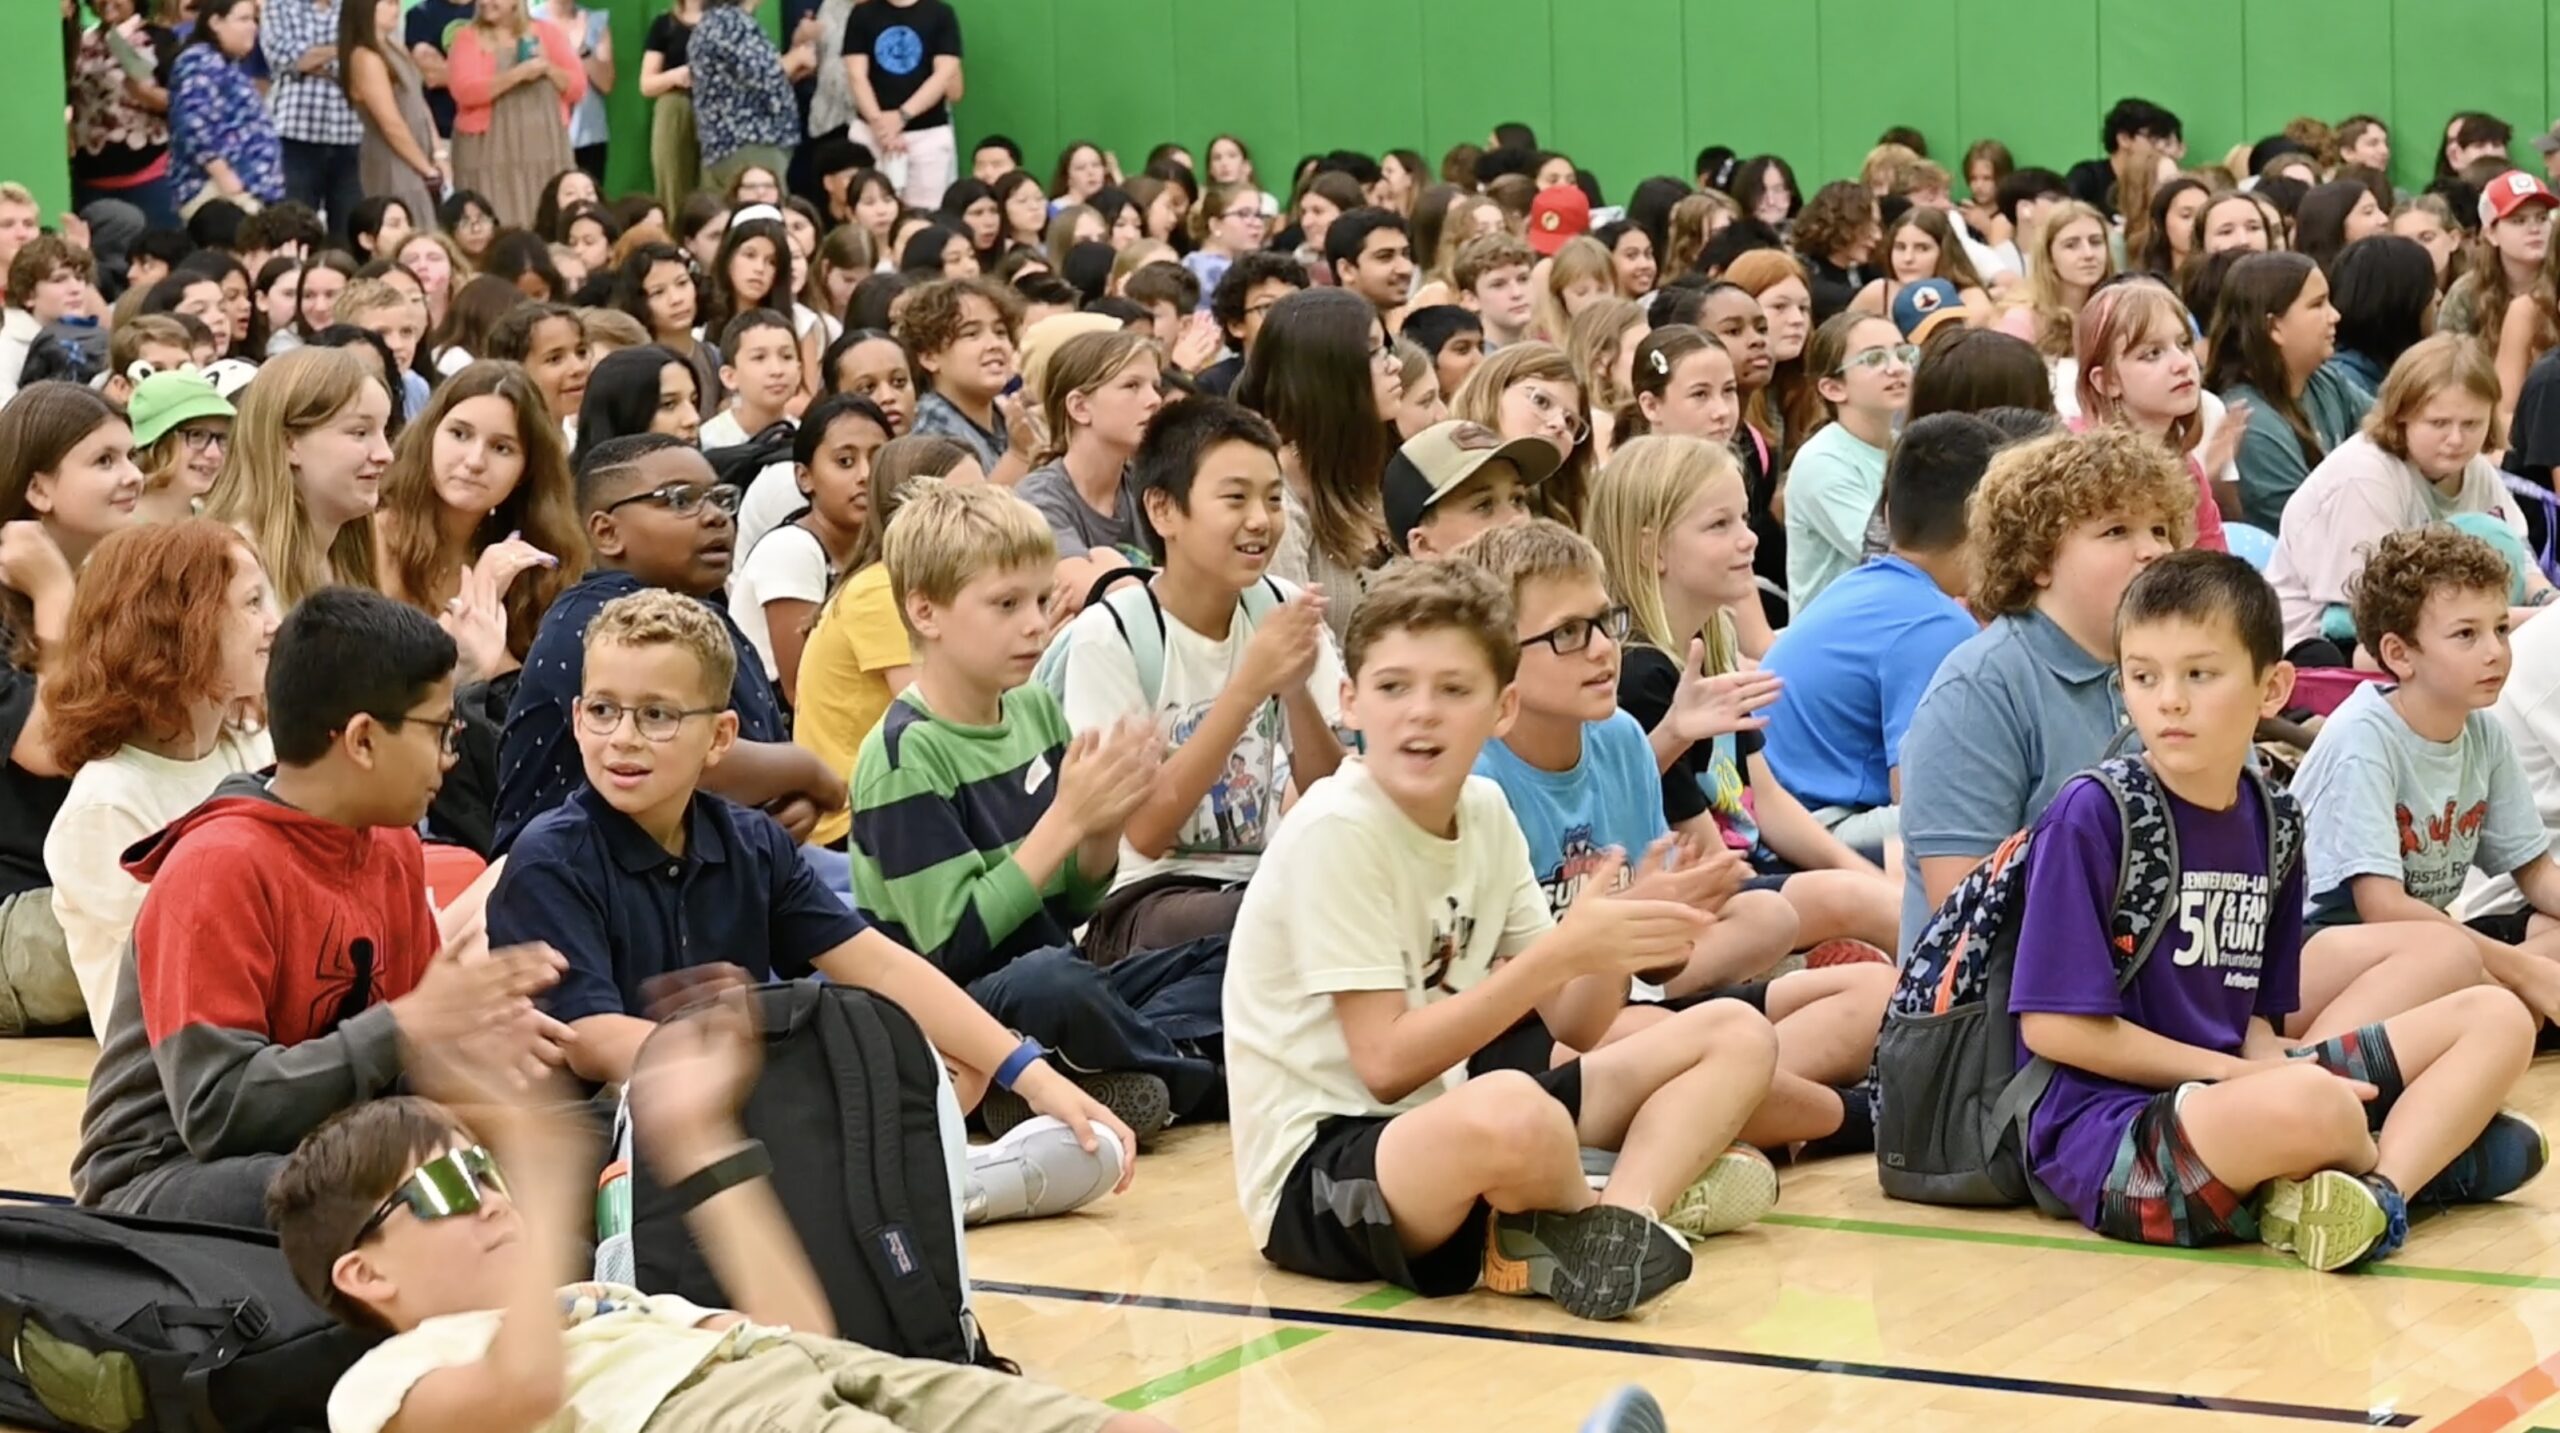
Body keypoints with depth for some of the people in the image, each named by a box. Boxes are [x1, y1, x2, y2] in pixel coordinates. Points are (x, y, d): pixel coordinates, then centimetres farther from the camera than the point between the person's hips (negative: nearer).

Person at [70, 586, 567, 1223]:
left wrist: (463, 1036, -11)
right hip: (162, 1182, -8)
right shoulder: (219, 866, -19)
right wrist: (410, 1028, -25)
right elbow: (216, 1111, -24)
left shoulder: (393, 848, 6)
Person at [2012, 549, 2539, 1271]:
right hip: (2103, 1125, -8)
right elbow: (2055, 1025, -13)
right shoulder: (2090, 817, -10)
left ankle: (2380, 1184, -20)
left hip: (2235, 1088, 8)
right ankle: (2429, 1141, -3)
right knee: (2308, 1106, -39)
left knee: (2498, 1019, 4)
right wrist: (2242, 1072, -10)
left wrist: (2270, 1064, -10)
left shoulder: (2272, 826, 10)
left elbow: (2256, 1015, 16)